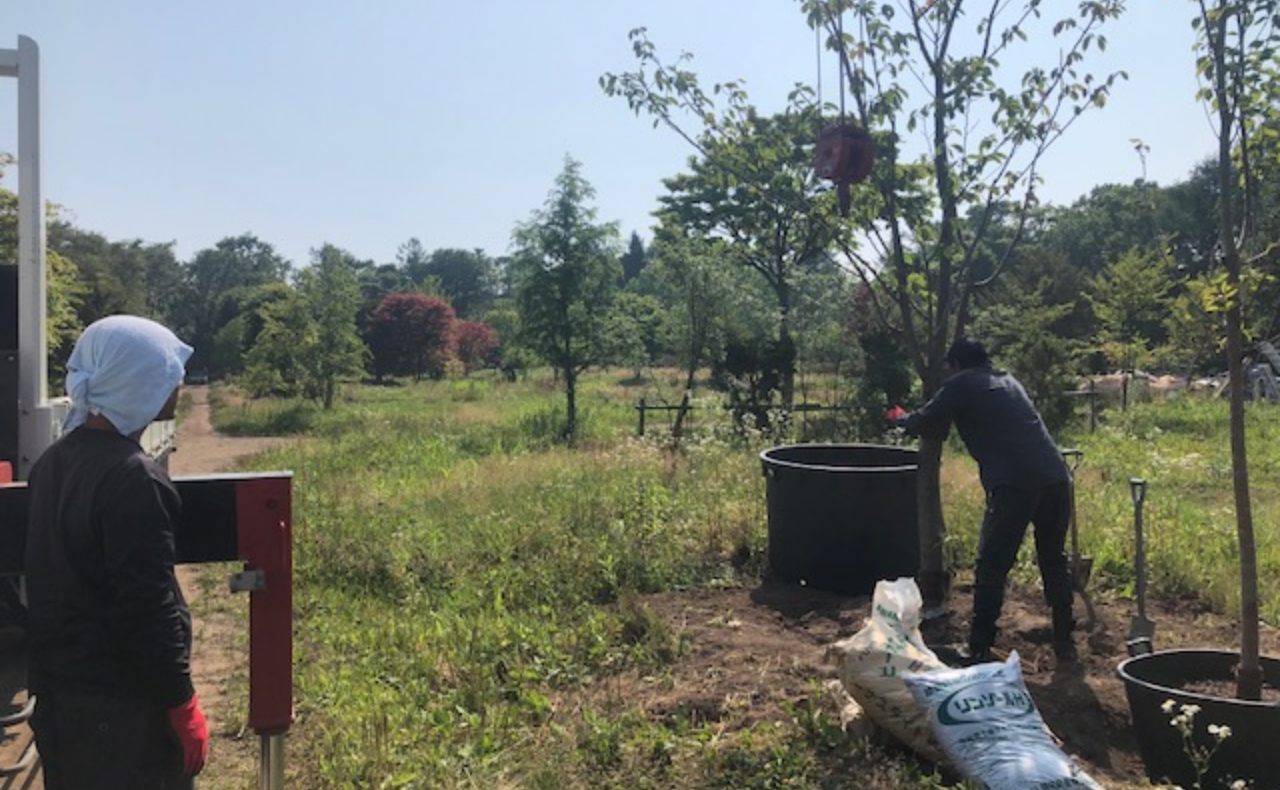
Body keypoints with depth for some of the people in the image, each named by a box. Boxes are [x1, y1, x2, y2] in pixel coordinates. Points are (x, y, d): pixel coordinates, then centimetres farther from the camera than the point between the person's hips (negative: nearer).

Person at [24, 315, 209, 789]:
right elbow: (149, 610, -23)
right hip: (122, 702, -8)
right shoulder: (132, 478, -23)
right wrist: (183, 705, -15)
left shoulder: (54, 461, 4)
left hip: (57, 688, 9)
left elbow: (53, 583, 14)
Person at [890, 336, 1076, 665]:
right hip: (1056, 478, 6)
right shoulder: (1008, 381, 28)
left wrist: (899, 418, 31)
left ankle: (980, 650, 5)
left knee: (991, 567, 3)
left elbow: (925, 424, 8)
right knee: (1054, 561, 20)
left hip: (1015, 484, -6)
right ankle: (1065, 643, 25)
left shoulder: (961, 385, 8)